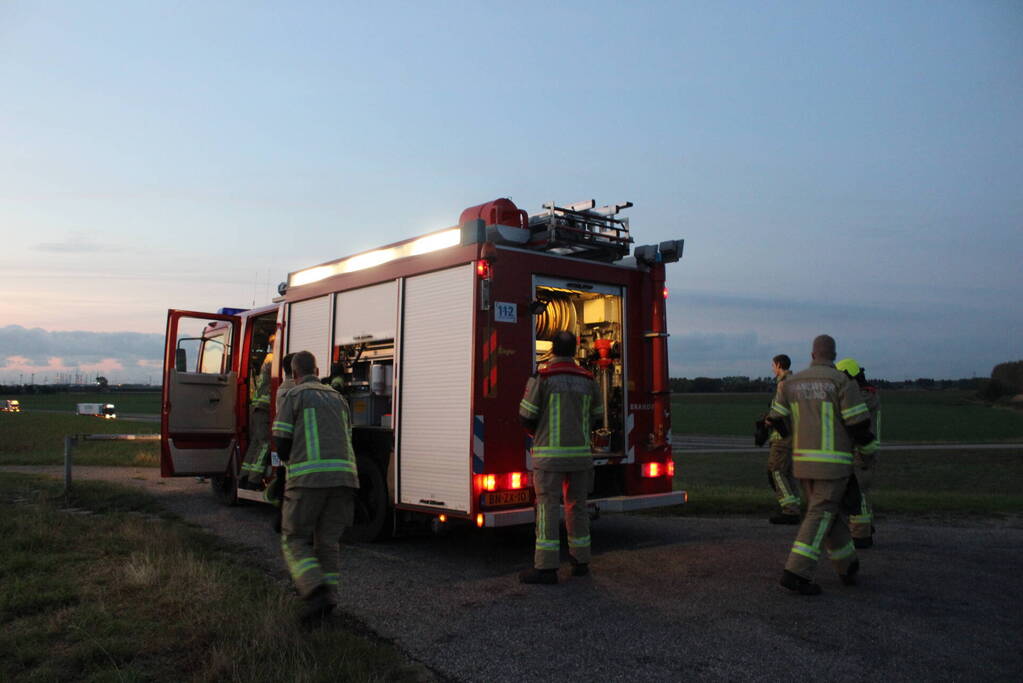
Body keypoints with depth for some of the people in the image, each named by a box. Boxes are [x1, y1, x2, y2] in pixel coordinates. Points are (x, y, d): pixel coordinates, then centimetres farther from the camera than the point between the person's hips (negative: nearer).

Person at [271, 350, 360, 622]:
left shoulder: (293, 396, 6)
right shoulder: (337, 397, 22)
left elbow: (282, 445, 0)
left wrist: (290, 460, 23)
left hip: (308, 477, -5)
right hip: (342, 474, 5)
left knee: (294, 540, 5)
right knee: (328, 540, 15)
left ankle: (316, 592, -14)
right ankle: (329, 595, 8)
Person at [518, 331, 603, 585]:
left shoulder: (541, 378, -8)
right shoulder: (588, 380, 6)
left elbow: (526, 415, -6)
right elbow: (596, 416, 15)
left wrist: (538, 434, 15)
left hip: (549, 453, -4)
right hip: (580, 453, 4)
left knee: (548, 507, -3)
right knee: (577, 506, 14)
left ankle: (546, 566, -4)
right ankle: (581, 561, 23)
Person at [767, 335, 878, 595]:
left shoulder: (792, 382, 7)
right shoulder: (841, 381, -8)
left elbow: (775, 419, 12)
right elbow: (859, 422, -10)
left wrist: (789, 434, 34)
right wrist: (869, 447, 10)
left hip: (802, 460, 5)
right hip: (832, 462, -5)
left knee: (828, 513, 19)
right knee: (820, 516, -4)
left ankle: (847, 566, 29)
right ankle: (796, 572, -12)